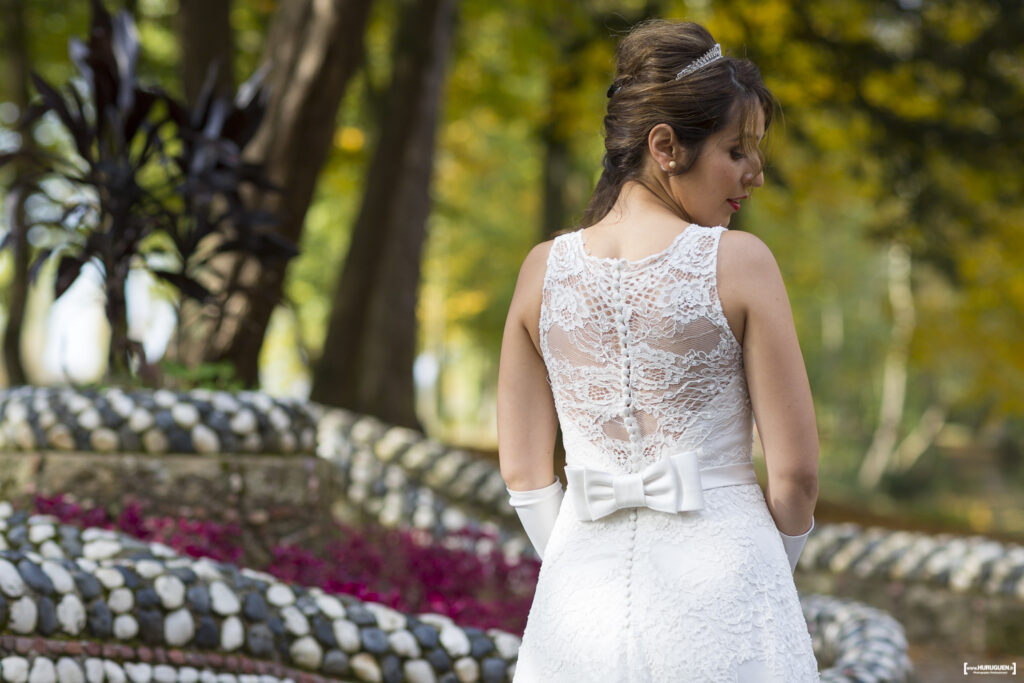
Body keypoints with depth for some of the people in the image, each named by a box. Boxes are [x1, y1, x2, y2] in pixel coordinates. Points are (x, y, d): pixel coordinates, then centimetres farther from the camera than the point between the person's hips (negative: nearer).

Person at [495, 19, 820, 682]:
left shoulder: (544, 269, 2)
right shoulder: (740, 263, -9)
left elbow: (524, 473, 6)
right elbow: (797, 470, -7)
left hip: (581, 593, 4)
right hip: (716, 603, -3)